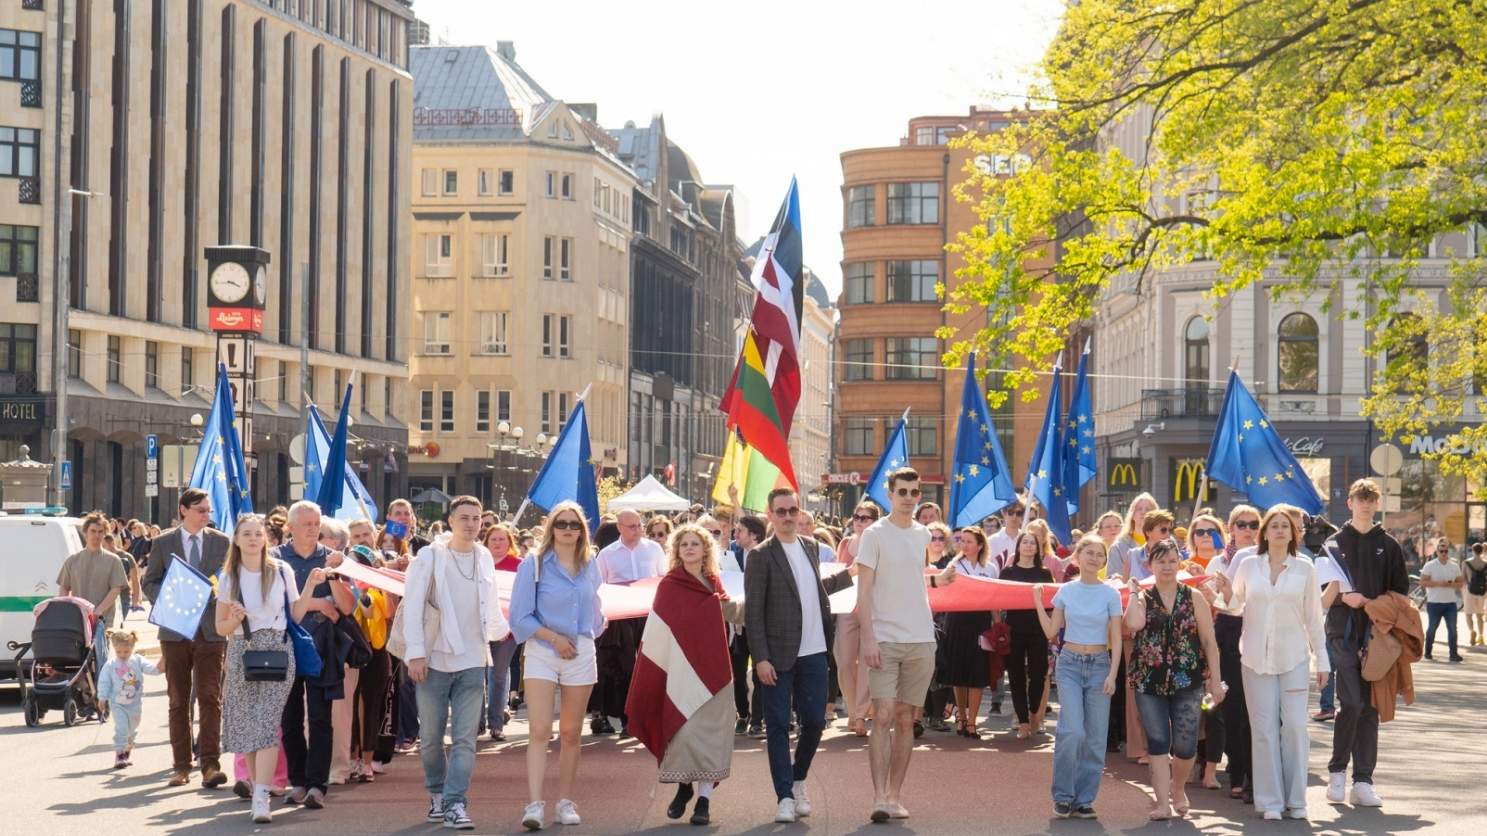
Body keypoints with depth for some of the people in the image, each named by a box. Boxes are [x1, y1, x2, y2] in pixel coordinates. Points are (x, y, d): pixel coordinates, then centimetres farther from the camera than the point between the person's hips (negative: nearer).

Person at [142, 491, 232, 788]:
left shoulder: (222, 542, 6)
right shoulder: (162, 543, 5)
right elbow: (149, 582, 7)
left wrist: (218, 592, -11)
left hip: (211, 629, -1)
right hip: (175, 629, 1)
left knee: (210, 698, -8)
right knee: (178, 702, 6)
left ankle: (210, 764, -10)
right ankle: (181, 765, 13)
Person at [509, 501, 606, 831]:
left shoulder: (590, 566, 8)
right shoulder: (534, 565, -4)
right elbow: (520, 617, -6)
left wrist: (592, 632, 13)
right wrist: (554, 637, -12)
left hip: (581, 654, 4)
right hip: (542, 653, -4)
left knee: (571, 732, 8)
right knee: (539, 730, -14)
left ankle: (565, 800, 17)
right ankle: (535, 804, -19)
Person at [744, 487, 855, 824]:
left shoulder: (811, 547, 11)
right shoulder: (761, 555, -7)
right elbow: (753, 612, -9)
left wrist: (850, 575, 29)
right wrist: (760, 658, -15)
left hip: (813, 653, 5)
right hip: (778, 656, -5)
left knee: (814, 721, 7)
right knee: (778, 726, 0)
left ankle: (798, 781, 28)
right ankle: (785, 797, 4)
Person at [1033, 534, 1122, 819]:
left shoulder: (1110, 595, -1)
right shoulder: (1066, 591, 3)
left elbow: (1116, 638, -1)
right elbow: (1051, 632, 7)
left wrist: (1112, 675, -9)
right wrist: (1038, 603, -3)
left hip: (1099, 665, 0)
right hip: (1069, 664, 0)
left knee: (1094, 737, 0)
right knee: (1073, 730, -15)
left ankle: (1084, 799, 9)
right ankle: (1063, 796, -4)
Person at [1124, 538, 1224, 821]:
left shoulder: (1193, 598, 4)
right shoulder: (1142, 598, 4)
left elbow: (1209, 641, 2)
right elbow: (1133, 623, -19)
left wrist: (1215, 680, -2)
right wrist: (1133, 592, -7)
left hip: (1187, 681, 0)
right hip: (1150, 681, 0)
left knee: (1185, 745, 2)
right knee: (1158, 743, -1)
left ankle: (1177, 788, 29)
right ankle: (1162, 802, 3)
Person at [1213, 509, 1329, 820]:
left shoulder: (1305, 569, 4)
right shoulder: (1248, 566, 5)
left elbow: (1313, 617, 6)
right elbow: (1238, 608, 15)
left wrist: (1322, 660, 4)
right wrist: (1228, 595, -7)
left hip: (1294, 657, -1)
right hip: (1257, 657, 1)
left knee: (1295, 725, -5)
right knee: (1264, 729, 0)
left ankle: (1296, 799, 4)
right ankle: (1270, 800, 5)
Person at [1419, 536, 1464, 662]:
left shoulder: (1455, 566, 8)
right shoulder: (1429, 566, -3)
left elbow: (1461, 583, 10)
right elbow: (1422, 582, -7)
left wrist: (1451, 585, -11)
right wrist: (1438, 583, -19)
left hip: (1450, 603, 3)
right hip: (1434, 603, -3)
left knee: (1452, 628, -3)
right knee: (1432, 628, 7)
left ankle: (1453, 654, -2)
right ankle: (1428, 652, 20)